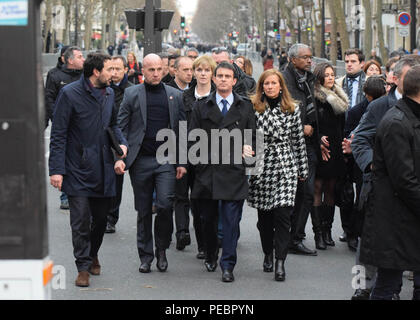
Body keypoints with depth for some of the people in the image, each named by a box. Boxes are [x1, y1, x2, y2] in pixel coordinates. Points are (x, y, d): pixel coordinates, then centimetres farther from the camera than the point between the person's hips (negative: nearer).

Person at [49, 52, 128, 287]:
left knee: (101, 218, 12)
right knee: (81, 221, -5)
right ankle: (84, 267, 7)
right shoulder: (70, 94, -10)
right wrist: (57, 170, -14)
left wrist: (122, 142, 3)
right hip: (78, 169, -5)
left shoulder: (109, 93, 10)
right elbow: (58, 134, -10)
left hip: (104, 169, 6)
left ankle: (92, 255, 34)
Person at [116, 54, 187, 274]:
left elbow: (182, 130, 10)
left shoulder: (175, 95, 9)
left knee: (165, 204, -12)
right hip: (140, 160, 0)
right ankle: (146, 255, 17)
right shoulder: (132, 94, 5)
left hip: (166, 159, 0)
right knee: (143, 210, 6)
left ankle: (161, 249, 9)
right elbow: (121, 127, 3)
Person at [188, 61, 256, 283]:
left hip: (233, 171, -1)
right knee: (208, 218, 9)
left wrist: (248, 148, -7)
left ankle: (228, 265, -1)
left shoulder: (245, 106, 10)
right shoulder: (202, 106, 11)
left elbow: (252, 134, 11)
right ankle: (210, 256, 29)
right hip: (207, 170, 1)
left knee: (231, 220, -5)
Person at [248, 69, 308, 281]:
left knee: (283, 212, -11)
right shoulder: (254, 109, 4)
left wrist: (303, 170, 9)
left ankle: (280, 262, -10)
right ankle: (268, 255, 26)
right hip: (261, 166, 1)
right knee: (264, 215, 7)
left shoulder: (292, 109, 7)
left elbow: (299, 141, 10)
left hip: (286, 167, -1)